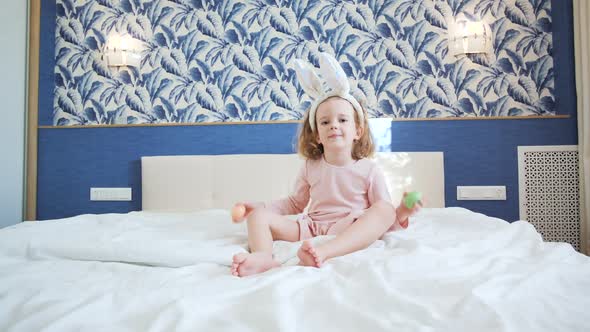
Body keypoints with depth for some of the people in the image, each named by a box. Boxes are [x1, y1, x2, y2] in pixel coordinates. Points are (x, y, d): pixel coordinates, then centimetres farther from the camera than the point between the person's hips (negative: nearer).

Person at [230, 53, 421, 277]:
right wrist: (261, 207, 10)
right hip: (311, 228, 4)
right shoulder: (310, 167, 10)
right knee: (259, 216, -12)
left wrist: (401, 213, -21)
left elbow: (384, 214, 3)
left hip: (350, 233, -3)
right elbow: (295, 203, 23)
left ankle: (324, 253, -50)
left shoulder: (369, 170, 1)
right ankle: (263, 257, -44)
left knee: (384, 210, -32)